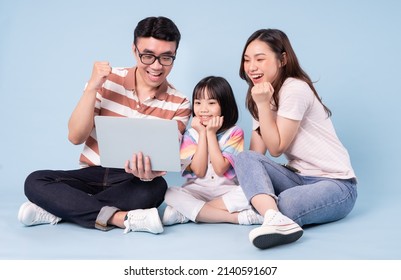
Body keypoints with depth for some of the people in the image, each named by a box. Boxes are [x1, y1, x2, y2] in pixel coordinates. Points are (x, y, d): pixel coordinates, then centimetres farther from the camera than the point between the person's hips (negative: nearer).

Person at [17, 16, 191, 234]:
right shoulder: (107, 80, -2)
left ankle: (58, 209, -23)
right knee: (35, 181, -23)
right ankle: (124, 218, -30)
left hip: (133, 182, -1)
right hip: (92, 175, 1)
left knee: (155, 187, -36)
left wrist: (150, 171, -34)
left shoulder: (179, 105, -4)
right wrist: (92, 87, -17)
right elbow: (75, 137, -6)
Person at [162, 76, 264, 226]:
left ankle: (188, 211, -24)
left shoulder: (234, 133, -3)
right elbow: (199, 171, -10)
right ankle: (236, 217, -27)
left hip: (227, 191, -1)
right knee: (170, 194, -28)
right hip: (197, 191, 1)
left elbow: (220, 169, -14)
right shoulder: (191, 134, 2)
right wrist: (202, 133, -10)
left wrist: (211, 133, -12)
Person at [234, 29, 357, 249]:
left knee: (282, 205, -42)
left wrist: (263, 104, -17)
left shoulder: (295, 89, -15)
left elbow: (276, 148, -14)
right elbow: (256, 155, 0)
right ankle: (276, 220, -44)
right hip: (298, 178, 8)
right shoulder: (263, 95, 10)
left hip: (335, 183, -8)